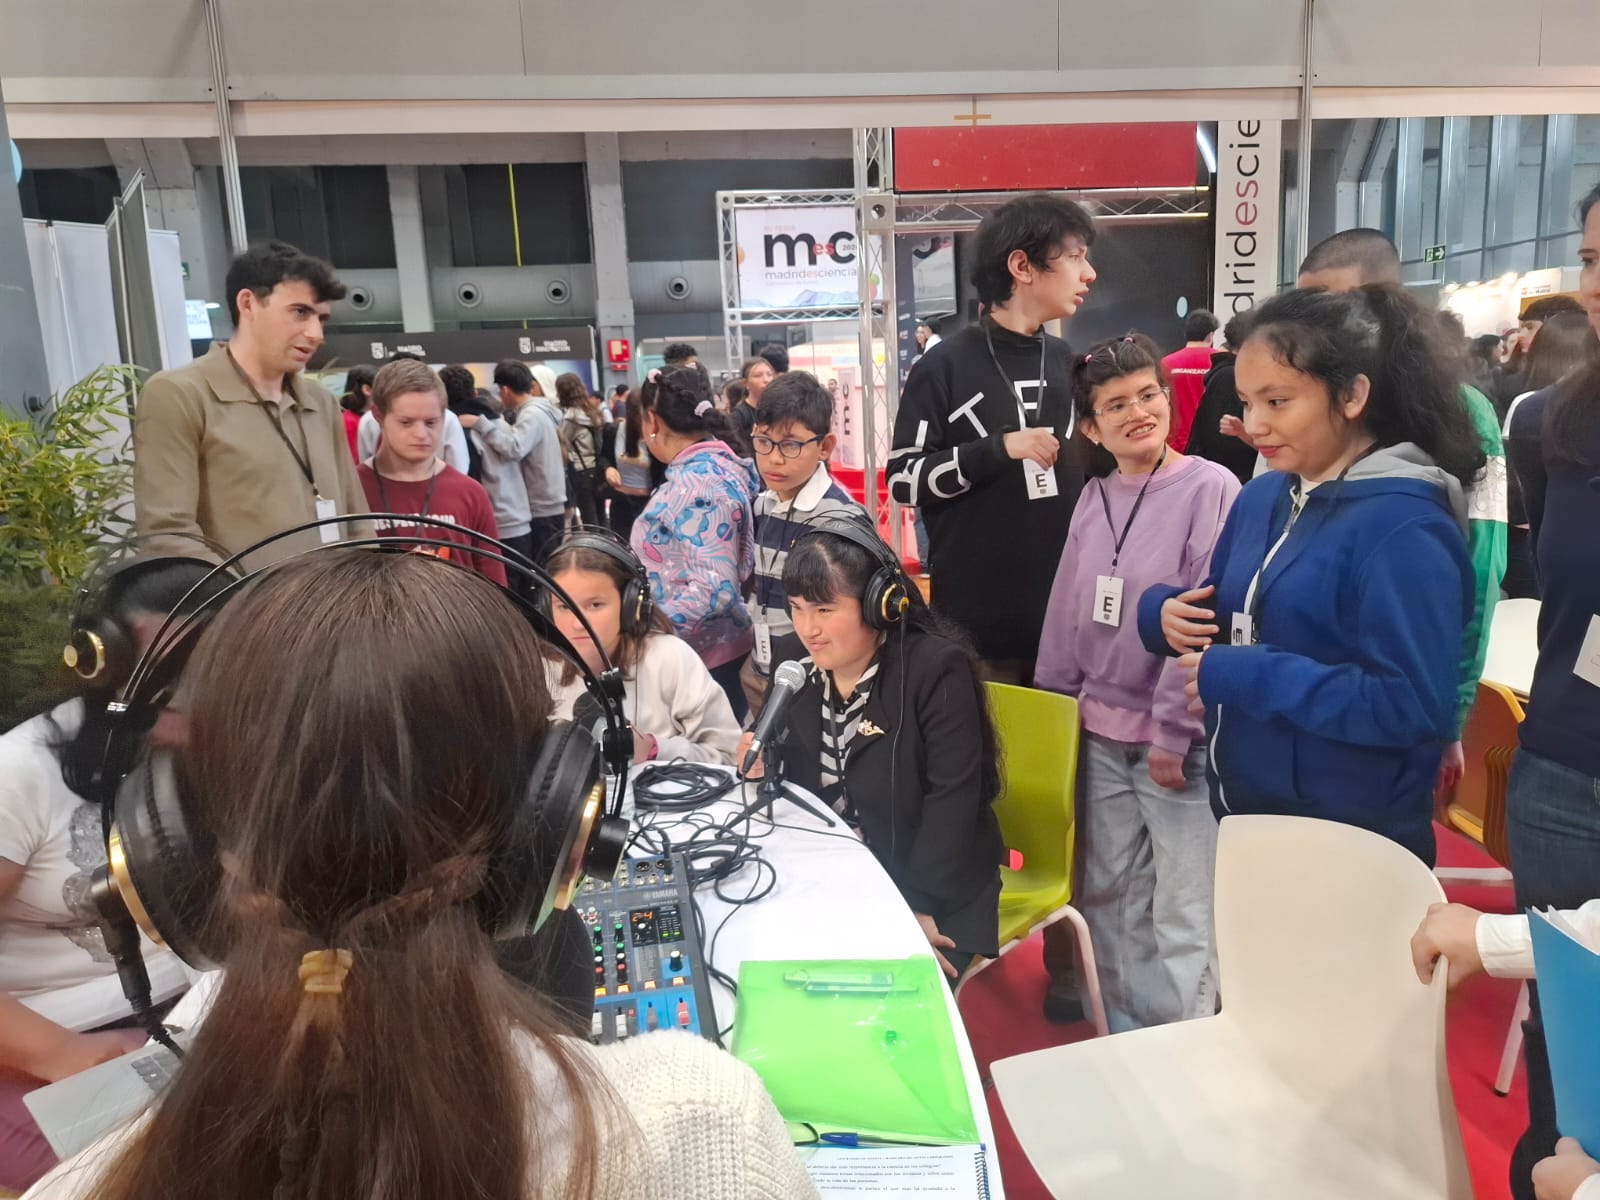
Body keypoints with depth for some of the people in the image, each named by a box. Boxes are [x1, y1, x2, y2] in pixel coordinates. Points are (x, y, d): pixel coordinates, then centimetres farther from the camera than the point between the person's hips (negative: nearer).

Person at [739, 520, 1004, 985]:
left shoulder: (935, 667, -18)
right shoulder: (799, 670, 0)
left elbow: (952, 800, -21)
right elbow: (805, 786, 7)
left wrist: (918, 906, -24)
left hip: (936, 896, -5)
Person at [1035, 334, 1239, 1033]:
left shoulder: (1211, 488, -10)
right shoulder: (1094, 498, 7)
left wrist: (1172, 732, -16)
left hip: (1182, 738, -6)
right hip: (1100, 733, 6)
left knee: (1182, 916, 1)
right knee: (1108, 898, 17)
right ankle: (1122, 1035, 34)